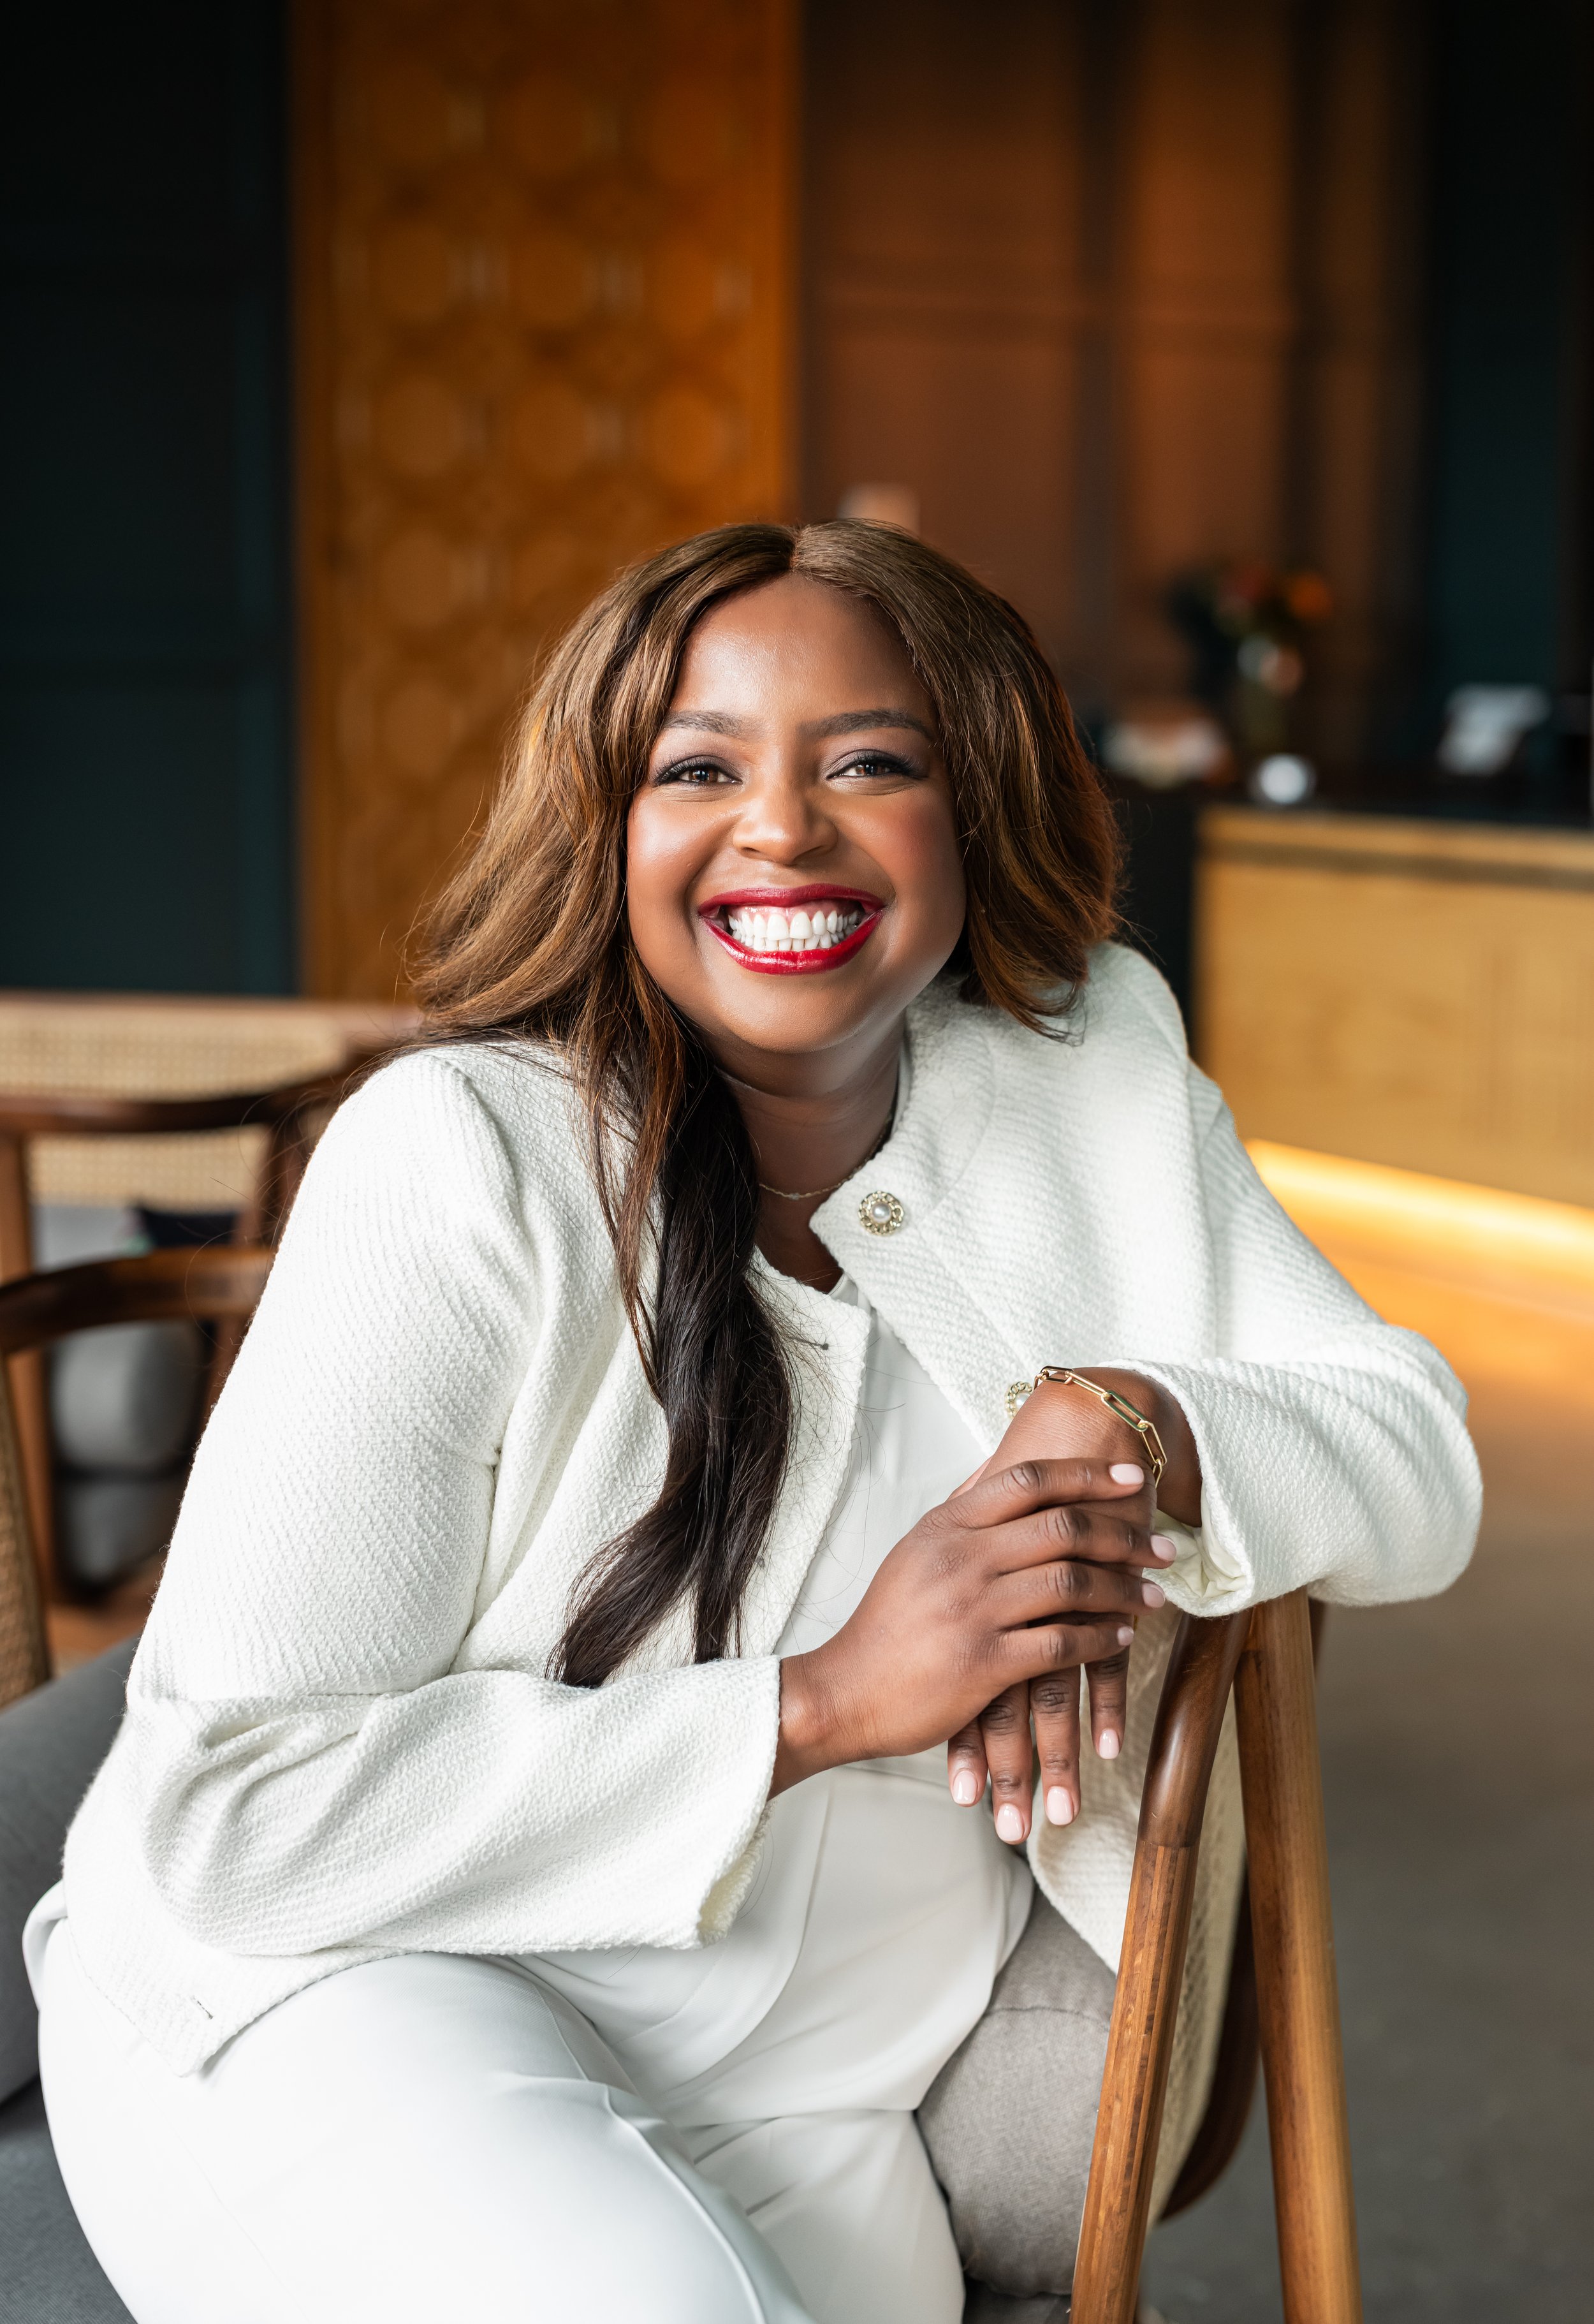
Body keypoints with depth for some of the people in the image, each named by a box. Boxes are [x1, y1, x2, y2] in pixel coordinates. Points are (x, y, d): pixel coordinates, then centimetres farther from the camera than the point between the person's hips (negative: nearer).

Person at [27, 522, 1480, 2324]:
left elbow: (1419, 1458, 3)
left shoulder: (1095, 1076, 0)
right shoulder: (461, 1162, -16)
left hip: (794, 2113, 4)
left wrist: (1125, 1434, -18)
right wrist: (828, 1702, -22)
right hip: (334, 1993, -4)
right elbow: (234, 1808, -18)